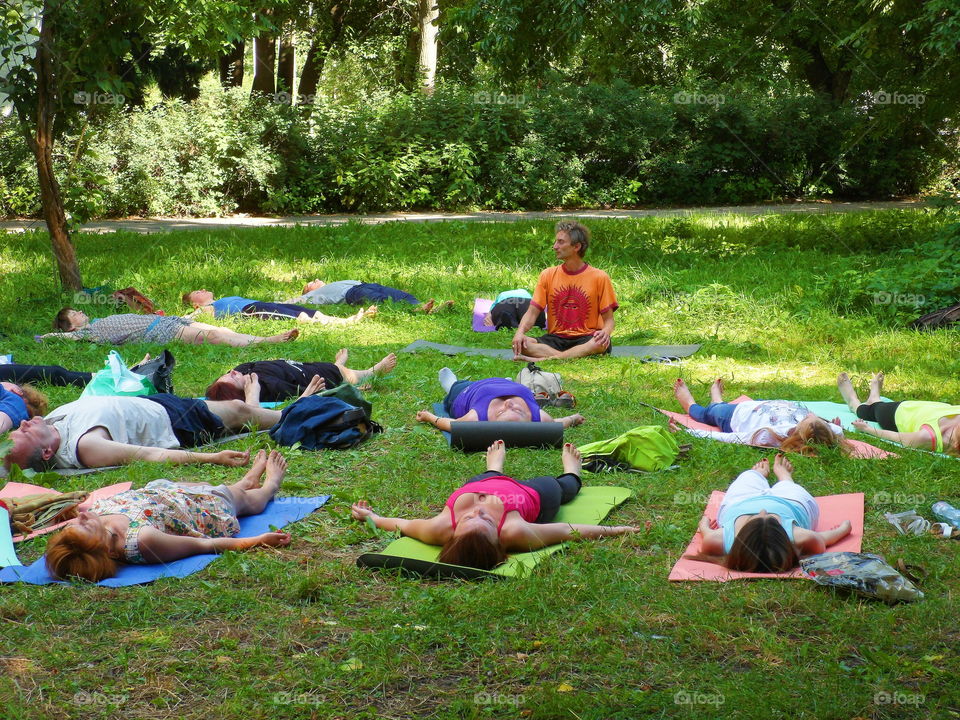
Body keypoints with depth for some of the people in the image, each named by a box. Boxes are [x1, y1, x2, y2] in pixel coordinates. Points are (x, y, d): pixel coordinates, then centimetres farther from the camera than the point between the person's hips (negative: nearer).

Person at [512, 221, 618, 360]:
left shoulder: (599, 277, 1)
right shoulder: (547, 275, 8)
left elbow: (608, 319, 2)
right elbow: (532, 312, 3)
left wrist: (605, 332, -22)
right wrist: (520, 332, -18)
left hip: (586, 340, -2)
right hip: (556, 338, 2)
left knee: (601, 343, -38)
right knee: (522, 344, -26)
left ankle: (540, 360, -40)